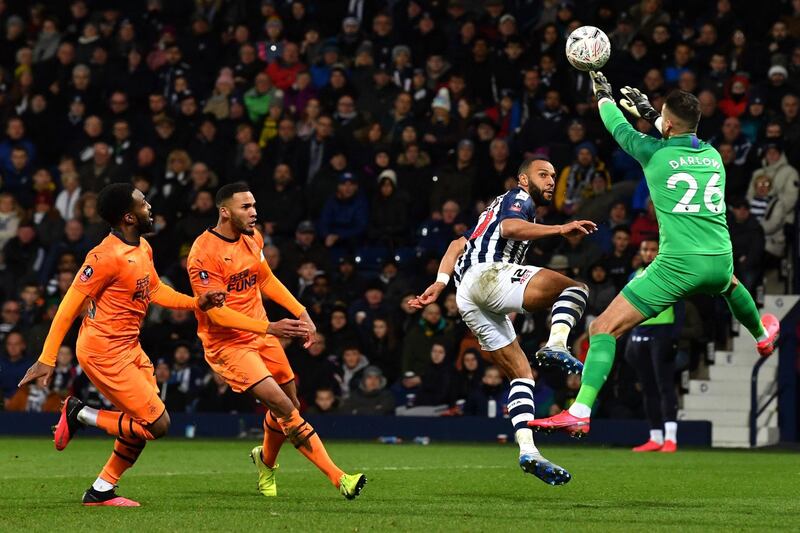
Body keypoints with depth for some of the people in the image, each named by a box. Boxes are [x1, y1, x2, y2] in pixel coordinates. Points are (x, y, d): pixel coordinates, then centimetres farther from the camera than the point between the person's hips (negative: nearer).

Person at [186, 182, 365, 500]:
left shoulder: (252, 238, 4)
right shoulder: (204, 253, -20)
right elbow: (217, 312, -23)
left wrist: (301, 313, 10)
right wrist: (269, 327, -29)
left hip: (262, 337, 8)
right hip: (227, 344, -8)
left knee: (289, 408, 11)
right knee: (285, 408, -18)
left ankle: (266, 461, 43)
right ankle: (339, 479, -20)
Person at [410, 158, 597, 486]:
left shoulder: (496, 208, 37)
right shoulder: (519, 198, 10)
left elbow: (459, 243, 30)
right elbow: (509, 227, -13)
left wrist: (440, 283, 18)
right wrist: (560, 229, -22)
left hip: (466, 299, 9)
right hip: (487, 275, -9)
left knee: (522, 374, 9)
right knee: (575, 289, -17)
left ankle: (528, 452, -2)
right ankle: (556, 346, -41)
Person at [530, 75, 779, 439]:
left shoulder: (654, 152, -5)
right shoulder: (714, 156, 10)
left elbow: (619, 129, 15)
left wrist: (603, 96, 34)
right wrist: (648, 113, 44)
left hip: (676, 267, -6)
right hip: (720, 262, 6)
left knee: (603, 328, -5)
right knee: (729, 281, 44)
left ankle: (580, 412, -18)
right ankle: (762, 334, 68)